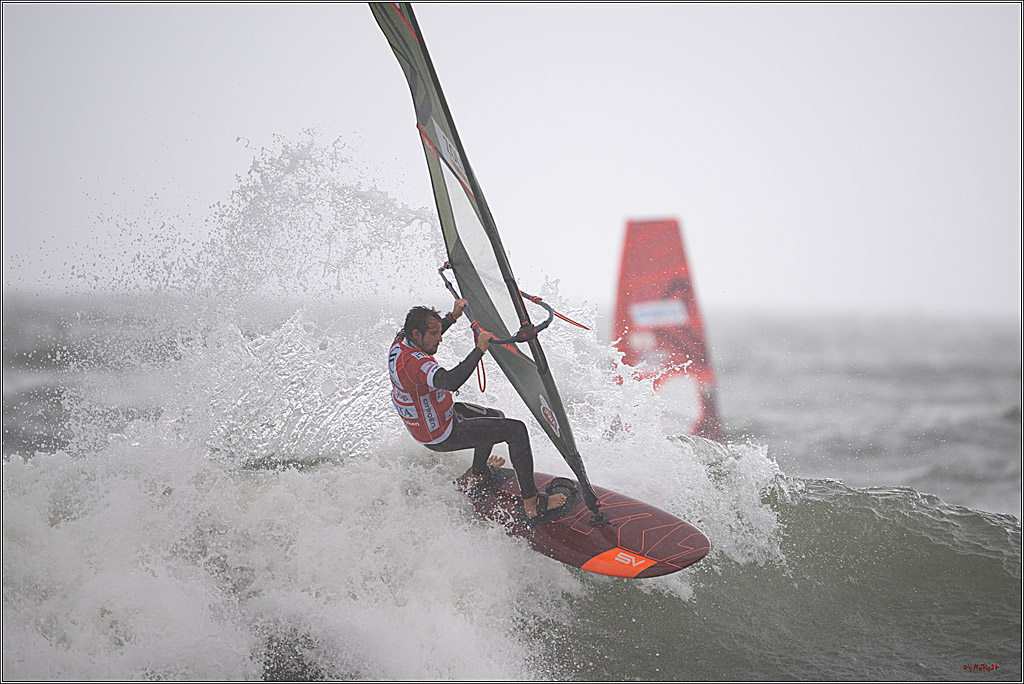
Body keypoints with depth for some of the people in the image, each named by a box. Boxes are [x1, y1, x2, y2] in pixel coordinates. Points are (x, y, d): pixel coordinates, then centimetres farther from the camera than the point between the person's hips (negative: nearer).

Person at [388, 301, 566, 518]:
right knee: (516, 430, -13)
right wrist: (480, 349, -44)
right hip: (442, 436, -10)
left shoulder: (400, 342, -7)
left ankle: (479, 472, 54)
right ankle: (531, 504, -9)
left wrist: (452, 317, 6)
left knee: (495, 417, 31)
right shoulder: (413, 362, -36)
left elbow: (426, 339, 18)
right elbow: (450, 382, -53)